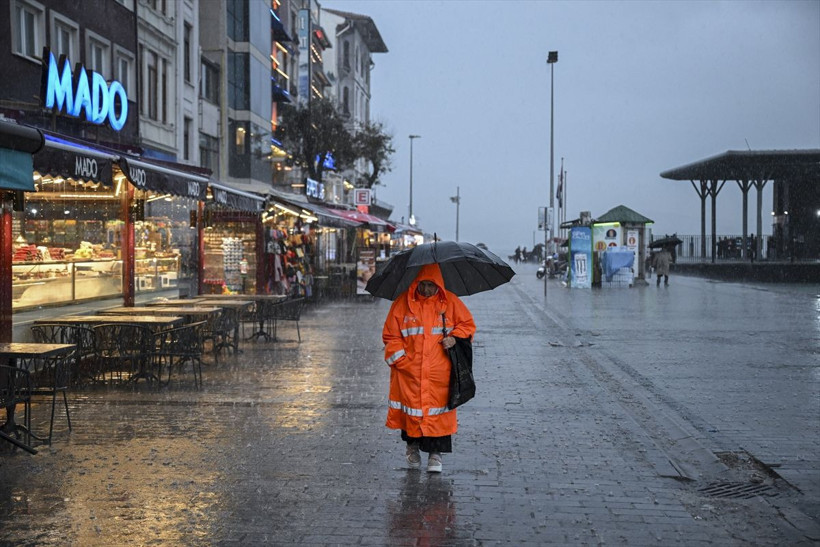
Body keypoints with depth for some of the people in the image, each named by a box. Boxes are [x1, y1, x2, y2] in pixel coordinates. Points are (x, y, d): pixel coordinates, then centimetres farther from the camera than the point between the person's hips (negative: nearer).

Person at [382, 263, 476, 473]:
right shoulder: (402, 303, 1)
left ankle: (436, 453, 10)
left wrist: (454, 337, -8)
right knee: (411, 408, 6)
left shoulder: (450, 302, 2)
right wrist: (400, 359, -6)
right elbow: (390, 335, 6)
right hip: (409, 370, 1)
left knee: (438, 411, -2)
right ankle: (412, 445, 30)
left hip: (439, 372, 0)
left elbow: (468, 324, 12)